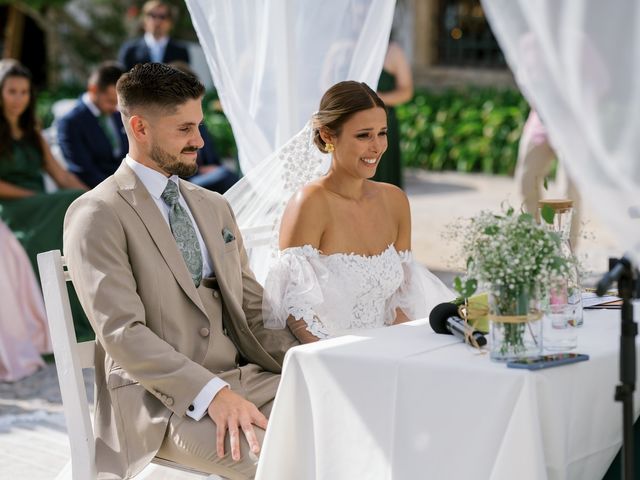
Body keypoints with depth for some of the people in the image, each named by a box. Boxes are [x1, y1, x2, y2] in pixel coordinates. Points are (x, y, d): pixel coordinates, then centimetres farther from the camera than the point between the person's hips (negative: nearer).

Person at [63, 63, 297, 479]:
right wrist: (212, 394, -26)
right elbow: (122, 332, -16)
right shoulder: (96, 216, -6)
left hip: (242, 379, 7)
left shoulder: (214, 207, 17)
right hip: (159, 399, -7)